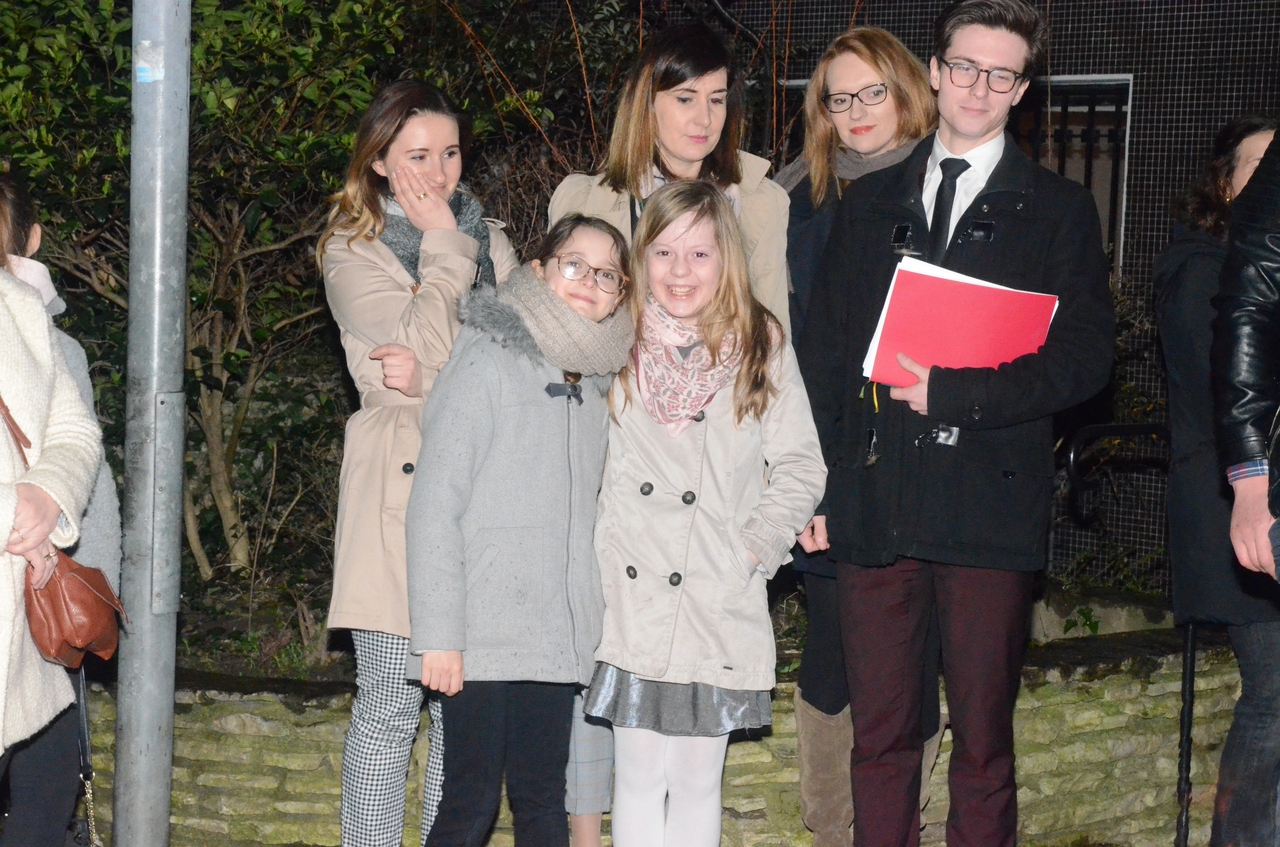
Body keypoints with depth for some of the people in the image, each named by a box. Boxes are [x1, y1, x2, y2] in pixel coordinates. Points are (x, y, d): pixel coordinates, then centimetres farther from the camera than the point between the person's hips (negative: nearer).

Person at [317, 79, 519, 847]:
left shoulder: (489, 241, 16)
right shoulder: (353, 251, 2)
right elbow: (428, 344, -14)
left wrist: (430, 378, -10)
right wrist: (444, 246, -3)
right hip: (400, 488, -4)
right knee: (391, 706, -4)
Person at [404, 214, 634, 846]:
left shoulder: (596, 383, 14)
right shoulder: (487, 363, -6)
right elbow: (434, 506, -10)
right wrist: (437, 634, -14)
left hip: (556, 640, 6)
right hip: (483, 638, -6)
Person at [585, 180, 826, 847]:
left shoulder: (761, 348, 3)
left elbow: (800, 468, 5)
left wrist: (754, 551, -6)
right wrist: (590, 558, -2)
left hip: (720, 607, 0)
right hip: (629, 599, 0)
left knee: (697, 784, 8)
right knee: (640, 779, 2)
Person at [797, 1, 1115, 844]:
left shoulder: (1058, 210, 7)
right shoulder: (872, 203, 16)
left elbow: (1085, 356, -3)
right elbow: (824, 353, 14)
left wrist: (952, 391, -13)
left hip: (989, 503, -2)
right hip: (874, 502, 3)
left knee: (983, 742, 2)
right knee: (880, 736, 6)